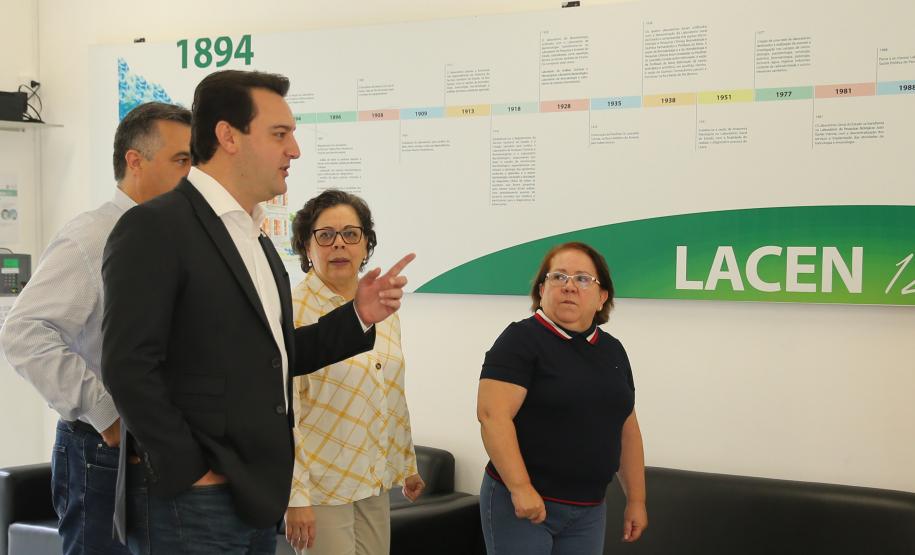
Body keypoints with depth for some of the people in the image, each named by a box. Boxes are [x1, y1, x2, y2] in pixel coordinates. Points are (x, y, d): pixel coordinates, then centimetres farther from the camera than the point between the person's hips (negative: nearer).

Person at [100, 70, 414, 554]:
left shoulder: (256, 239, 16)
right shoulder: (154, 227, -11)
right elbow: (128, 366, -18)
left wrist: (358, 316, 6)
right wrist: (192, 474, -16)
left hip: (254, 498, 8)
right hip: (191, 498, -8)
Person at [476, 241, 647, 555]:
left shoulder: (613, 351, 11)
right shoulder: (522, 340, -8)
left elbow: (627, 430, 16)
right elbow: (492, 415, -18)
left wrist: (636, 500, 13)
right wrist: (520, 488, -25)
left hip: (588, 511, 6)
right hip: (521, 504, -6)